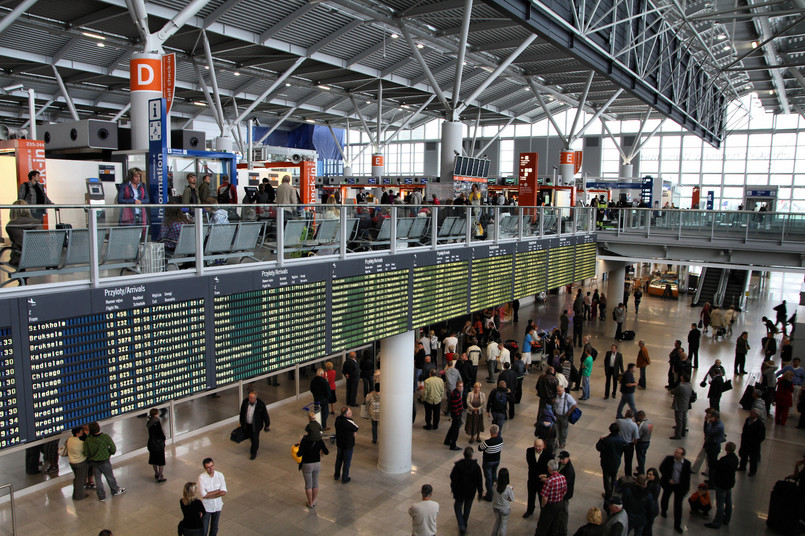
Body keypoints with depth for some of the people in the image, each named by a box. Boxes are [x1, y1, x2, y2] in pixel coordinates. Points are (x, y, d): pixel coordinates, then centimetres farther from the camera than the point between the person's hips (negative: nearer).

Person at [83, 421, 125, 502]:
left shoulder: (87, 440, -16)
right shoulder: (106, 437, -21)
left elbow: (86, 453, -9)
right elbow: (113, 449, -16)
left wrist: (91, 457, 12)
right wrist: (109, 454, 6)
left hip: (94, 463, 2)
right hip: (105, 461, -1)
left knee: (98, 479, 17)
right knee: (110, 477, 18)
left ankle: (101, 496, 27)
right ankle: (115, 491, 36)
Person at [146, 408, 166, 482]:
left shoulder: (149, 422, 0)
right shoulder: (157, 422, -22)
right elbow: (161, 433, -20)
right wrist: (164, 437, 0)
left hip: (151, 443, 7)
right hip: (159, 444, -7)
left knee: (154, 460, 21)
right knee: (161, 462, 6)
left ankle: (156, 474, 36)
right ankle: (160, 477, 9)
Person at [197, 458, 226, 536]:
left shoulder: (220, 475, -12)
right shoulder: (201, 477, -19)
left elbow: (224, 492, -17)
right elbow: (203, 495, -25)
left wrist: (209, 495, -21)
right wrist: (218, 490, -21)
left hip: (217, 506, 3)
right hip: (206, 507, -3)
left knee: (214, 528, 20)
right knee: (204, 530, 7)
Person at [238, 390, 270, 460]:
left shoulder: (261, 404, -22)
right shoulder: (245, 402, -13)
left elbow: (265, 415, -9)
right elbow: (242, 413, 4)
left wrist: (266, 425, -1)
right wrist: (241, 422, 14)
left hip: (256, 425, -4)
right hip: (246, 424, 4)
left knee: (255, 439, 4)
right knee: (249, 436, 22)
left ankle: (253, 453, 25)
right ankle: (256, 445, 54)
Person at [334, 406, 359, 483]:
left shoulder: (337, 419, -10)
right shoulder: (349, 422, -30)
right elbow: (356, 429, -13)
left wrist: (354, 432, -3)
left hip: (339, 443, 6)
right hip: (348, 445, -6)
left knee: (338, 460, 24)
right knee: (347, 462, 11)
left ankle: (336, 475, 40)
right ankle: (344, 479, 24)